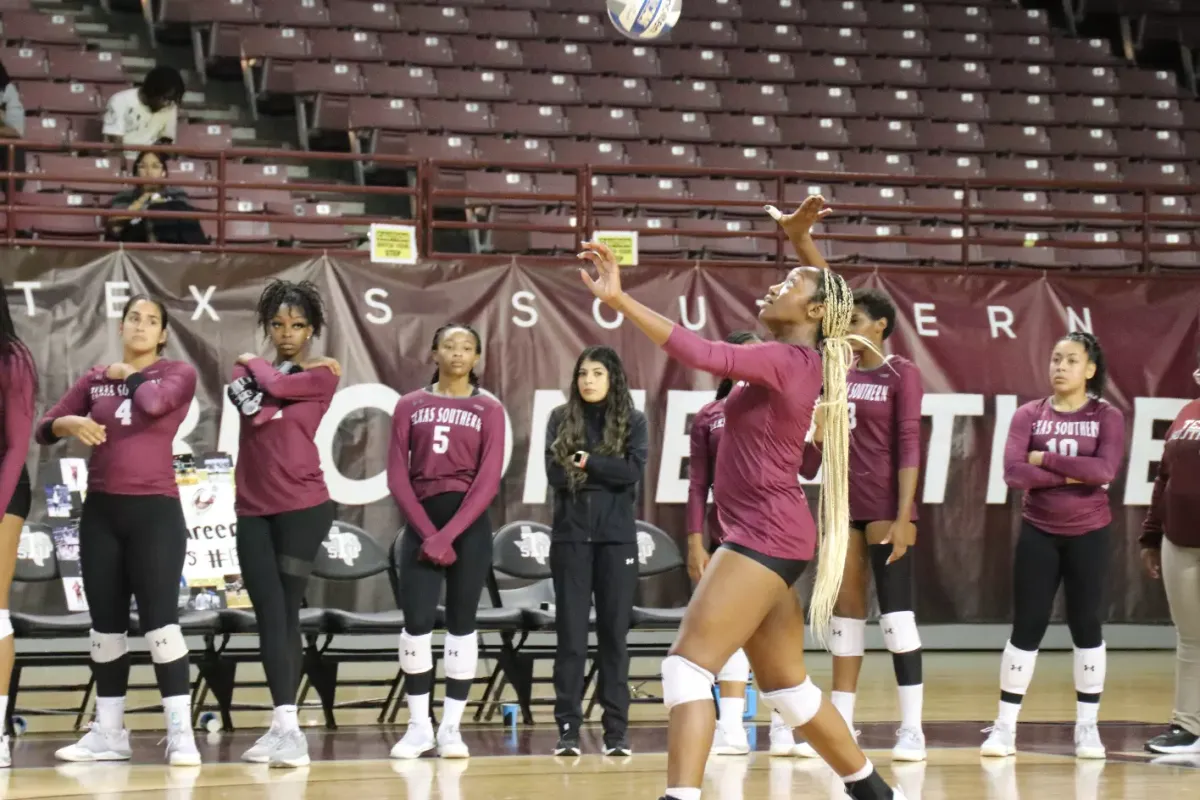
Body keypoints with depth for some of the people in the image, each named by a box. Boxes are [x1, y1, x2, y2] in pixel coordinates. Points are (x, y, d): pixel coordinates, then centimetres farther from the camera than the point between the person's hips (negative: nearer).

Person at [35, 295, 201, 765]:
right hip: (101, 512, 4)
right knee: (106, 624, 8)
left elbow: (154, 402, -20)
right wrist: (71, 423, -16)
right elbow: (44, 429, 6)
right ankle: (108, 733, 14)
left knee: (160, 620, -10)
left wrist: (129, 374, -1)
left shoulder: (178, 373, 2)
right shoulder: (96, 379, 10)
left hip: (155, 510, -4)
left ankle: (180, 734, -10)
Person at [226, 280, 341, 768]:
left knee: (285, 614, -8)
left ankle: (287, 727, -11)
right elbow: (250, 403, -7)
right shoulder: (249, 368, 13)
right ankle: (282, 726, 4)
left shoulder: (323, 375, 1)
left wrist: (256, 364, 6)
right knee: (269, 617, 1)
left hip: (302, 507, -4)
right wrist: (277, 368, -2)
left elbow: (274, 386, -14)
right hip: (253, 510, 4)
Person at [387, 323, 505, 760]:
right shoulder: (410, 406, 6)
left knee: (461, 624, 1)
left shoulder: (488, 409, 3)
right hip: (420, 522, 1)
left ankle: (451, 726, 6)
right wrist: (427, 532, -10)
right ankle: (418, 725, 4)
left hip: (468, 524, -1)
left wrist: (448, 535, -13)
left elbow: (488, 479, -5)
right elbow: (397, 475, 1)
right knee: (416, 623, -6)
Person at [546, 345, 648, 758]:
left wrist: (587, 463, -11)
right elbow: (555, 474, -5)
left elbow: (633, 471, -10)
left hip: (616, 537, 0)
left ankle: (617, 731, 5)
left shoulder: (633, 422, 4)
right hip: (570, 536, 0)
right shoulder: (561, 419, 6)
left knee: (614, 632, 2)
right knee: (570, 634, 0)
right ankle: (568, 729, 3)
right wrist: (606, 472, -11)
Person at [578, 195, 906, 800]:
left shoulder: (782, 359, -14)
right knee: (786, 685, 18)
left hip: (762, 536, -10)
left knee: (688, 666, -17)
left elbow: (700, 352, -27)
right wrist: (800, 239, 22)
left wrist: (619, 301, -31)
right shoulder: (809, 359, 10)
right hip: (768, 538, 10)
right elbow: (832, 298, 30)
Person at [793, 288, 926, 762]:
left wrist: (903, 518, -17)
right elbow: (820, 443, 20)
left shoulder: (901, 374, -4)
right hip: (844, 505, 7)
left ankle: (912, 731, -5)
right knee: (847, 613, 7)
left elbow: (908, 446, -11)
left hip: (885, 507, -7)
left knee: (896, 612, -7)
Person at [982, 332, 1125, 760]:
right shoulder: (1029, 415, 1)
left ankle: (1087, 726, 13)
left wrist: (1045, 458, -15)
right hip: (1038, 533, 1)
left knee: (1087, 626, 5)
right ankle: (1005, 725, 5)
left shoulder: (1107, 417, -1)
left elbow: (1105, 470, -18)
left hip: (1088, 535, 0)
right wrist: (1072, 475, -17)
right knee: (1027, 626, 1)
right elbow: (1014, 472, -12)